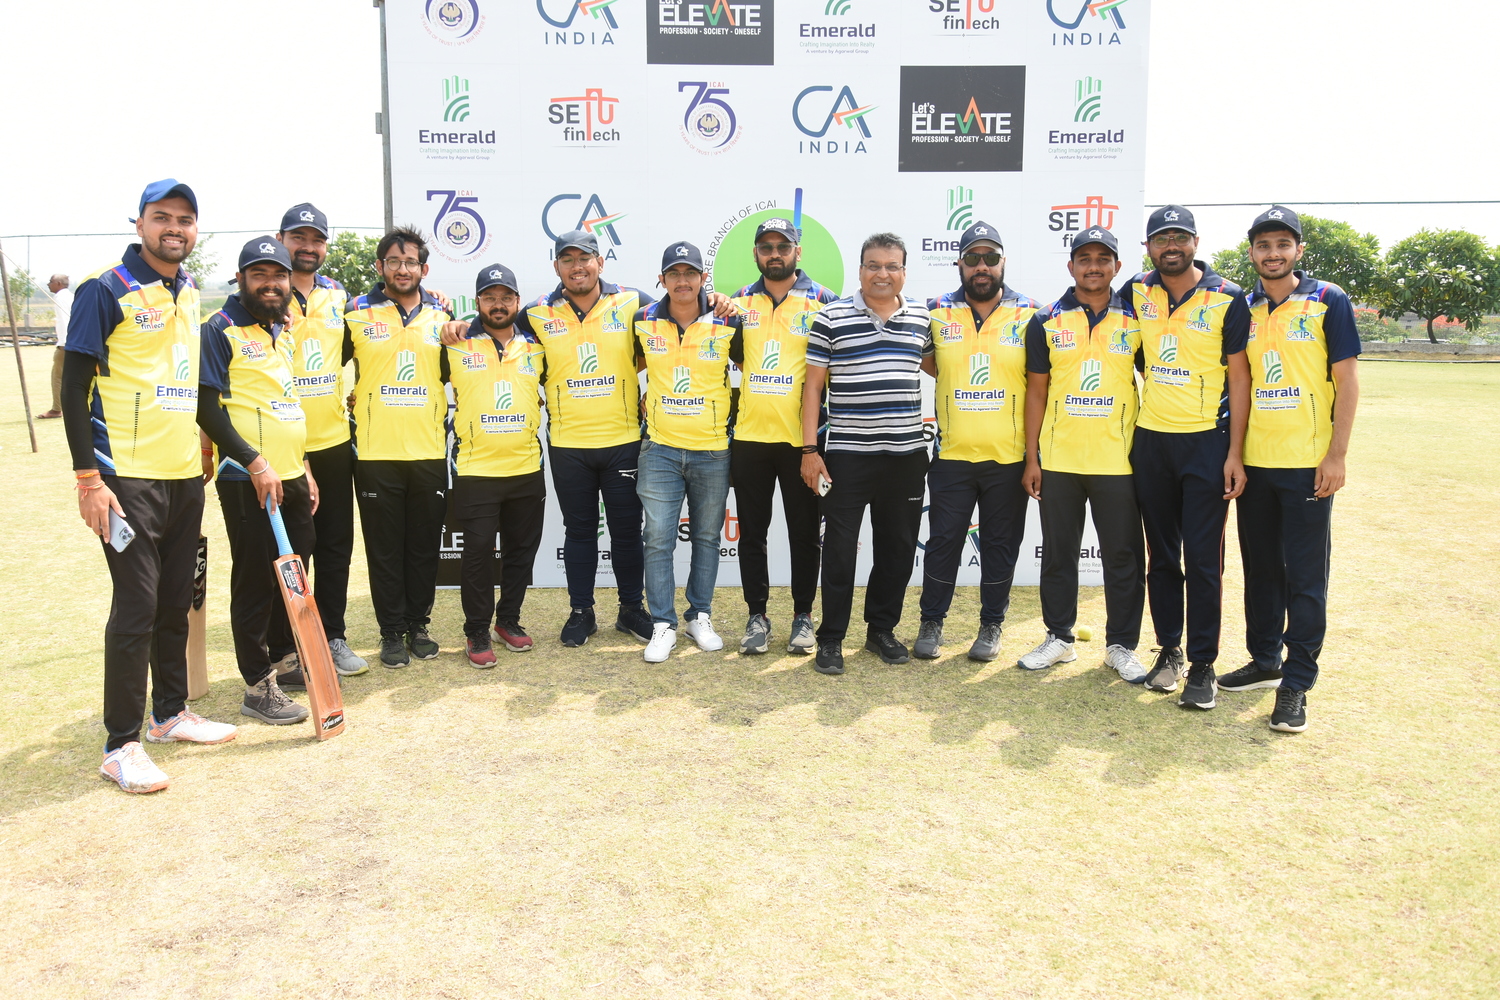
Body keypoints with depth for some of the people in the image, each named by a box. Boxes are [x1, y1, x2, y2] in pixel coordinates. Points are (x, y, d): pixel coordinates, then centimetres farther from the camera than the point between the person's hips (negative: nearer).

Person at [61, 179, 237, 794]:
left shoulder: (191, 295, 14)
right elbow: (75, 386, -10)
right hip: (128, 477, -7)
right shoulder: (107, 289, -7)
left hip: (186, 475, 7)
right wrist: (88, 477, -15)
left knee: (176, 600, 15)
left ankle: (170, 713, 29)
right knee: (137, 606, -5)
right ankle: (121, 745, 5)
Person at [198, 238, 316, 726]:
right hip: (248, 482, -8)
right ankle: (258, 687, 8)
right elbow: (207, 408, -15)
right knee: (255, 581, -1)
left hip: (291, 478, 8)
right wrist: (255, 463, -20)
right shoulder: (220, 331, -8)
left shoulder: (283, 333, 16)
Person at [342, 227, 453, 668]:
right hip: (376, 452, -2)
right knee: (385, 547, 4)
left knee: (425, 545, 9)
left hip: (430, 450, 2)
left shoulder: (441, 315, 10)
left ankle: (418, 624, 23)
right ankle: (392, 631, 15)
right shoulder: (356, 313, 2)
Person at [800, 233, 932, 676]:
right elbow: (813, 385, -3)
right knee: (840, 547, 1)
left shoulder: (922, 318, 7)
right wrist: (809, 449, -7)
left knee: (898, 546, 11)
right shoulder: (832, 317, -3)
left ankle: (882, 628, 26)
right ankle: (831, 638, 12)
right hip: (848, 452, -3)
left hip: (907, 452, 4)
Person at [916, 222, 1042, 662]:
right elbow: (926, 364, 16)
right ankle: (931, 623, 21)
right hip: (951, 455, 0)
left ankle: (992, 625, 24)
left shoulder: (1031, 314, 2)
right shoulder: (936, 312, 3)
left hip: (1009, 457, 0)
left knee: (1001, 545, 9)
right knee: (943, 541, 6)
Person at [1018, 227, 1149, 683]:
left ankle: (1121, 646, 18)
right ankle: (1058, 638, 23)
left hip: (1118, 460, 0)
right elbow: (1036, 392, 4)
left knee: (1124, 557, 5)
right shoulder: (1046, 323, 4)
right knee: (1058, 554, 10)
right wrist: (1031, 459, -1)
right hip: (1058, 459, 1)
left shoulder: (1135, 321, 4)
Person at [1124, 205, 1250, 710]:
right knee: (1161, 556, 11)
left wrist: (1235, 453, -11)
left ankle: (1202, 663, 7)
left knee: (1203, 559, -2)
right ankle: (1168, 650, 23)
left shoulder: (1227, 299, -6)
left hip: (1207, 441, -3)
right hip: (1151, 441, 4)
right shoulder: (1137, 292, 4)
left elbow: (1239, 377, -6)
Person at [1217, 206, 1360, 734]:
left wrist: (1337, 456, -11)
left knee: (1305, 576, -1)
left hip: (1308, 462, -4)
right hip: (1252, 461, 4)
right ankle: (1264, 661, 27)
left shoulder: (1328, 300, -1)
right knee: (1260, 568, 13)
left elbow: (1346, 379, -4)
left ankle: (1296, 683, 5)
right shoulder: (1242, 309, 9)